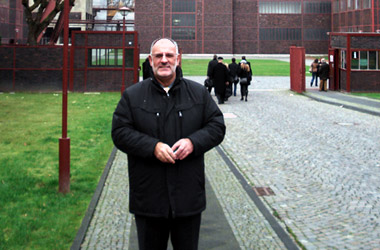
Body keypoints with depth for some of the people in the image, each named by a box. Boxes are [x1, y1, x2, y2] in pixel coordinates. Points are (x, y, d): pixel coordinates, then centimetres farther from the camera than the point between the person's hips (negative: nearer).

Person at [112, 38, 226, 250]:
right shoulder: (132, 95, 3)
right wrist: (153, 146, -18)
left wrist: (193, 142, -14)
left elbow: (217, 126, 5)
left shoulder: (198, 93, 7)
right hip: (149, 196, -1)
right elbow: (120, 132, -4)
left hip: (189, 194, 1)